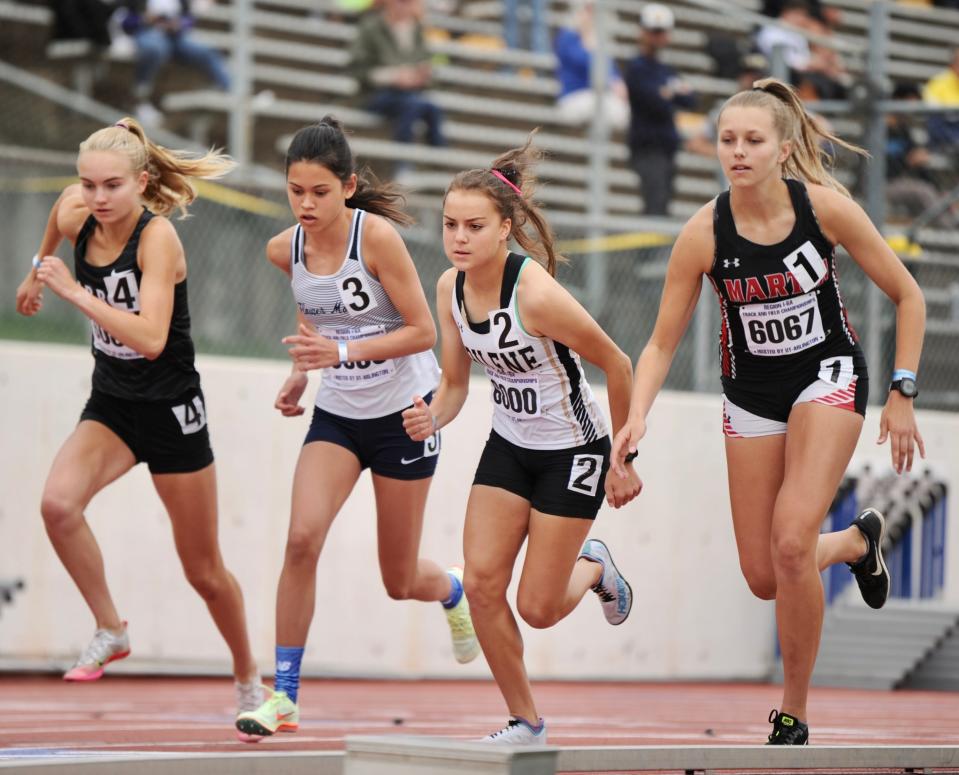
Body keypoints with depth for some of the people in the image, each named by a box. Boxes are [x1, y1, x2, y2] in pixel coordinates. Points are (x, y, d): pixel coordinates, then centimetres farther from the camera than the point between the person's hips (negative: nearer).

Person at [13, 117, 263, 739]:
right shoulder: (76, 216, -7)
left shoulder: (158, 237, -23)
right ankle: (111, 630, -8)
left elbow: (150, 338, -36)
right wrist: (37, 272, 33)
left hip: (170, 408, -5)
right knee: (58, 503, -27)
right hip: (111, 403, 5)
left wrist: (74, 291, -36)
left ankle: (248, 676, 32)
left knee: (204, 572, 7)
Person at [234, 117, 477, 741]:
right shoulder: (285, 251, -5)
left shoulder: (377, 236, -21)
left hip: (404, 412, -4)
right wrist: (302, 370, 5)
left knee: (400, 581, 6)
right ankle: (284, 696, -12)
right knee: (301, 540, -19)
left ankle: (455, 591, 45)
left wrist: (344, 352, -29)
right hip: (337, 413, 4)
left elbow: (423, 331, -18)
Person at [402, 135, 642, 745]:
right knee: (482, 583, -7)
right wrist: (432, 418, -20)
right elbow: (456, 382, 4)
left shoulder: (536, 294, -29)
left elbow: (617, 365, -18)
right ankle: (525, 724, 10)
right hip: (508, 445, 6)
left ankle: (593, 566, 31)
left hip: (572, 451, -6)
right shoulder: (451, 288, -8)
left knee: (538, 609, -5)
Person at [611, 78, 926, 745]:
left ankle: (794, 718, -6)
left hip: (829, 374, -3)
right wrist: (638, 415, -26)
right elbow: (662, 344, -8)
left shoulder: (824, 207, -19)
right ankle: (859, 540, 39)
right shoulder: (704, 234, -16)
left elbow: (907, 296, -7)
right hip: (752, 393, 3)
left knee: (791, 541, -23)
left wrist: (902, 396, -10)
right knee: (765, 578, 3)